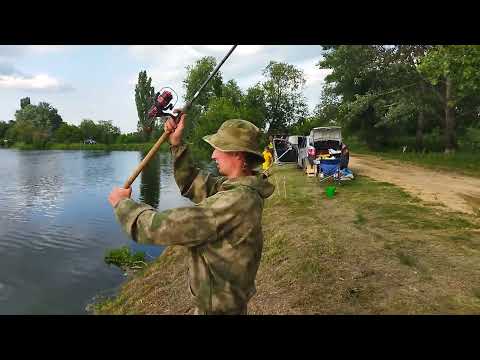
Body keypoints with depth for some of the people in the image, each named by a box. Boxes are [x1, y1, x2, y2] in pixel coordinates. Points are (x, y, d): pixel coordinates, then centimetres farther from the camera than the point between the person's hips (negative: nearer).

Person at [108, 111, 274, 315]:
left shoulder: (236, 201, -34)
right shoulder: (238, 186, -5)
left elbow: (164, 227, -31)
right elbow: (192, 184, 4)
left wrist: (123, 203, -16)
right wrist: (177, 145, -5)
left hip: (218, 305, -8)